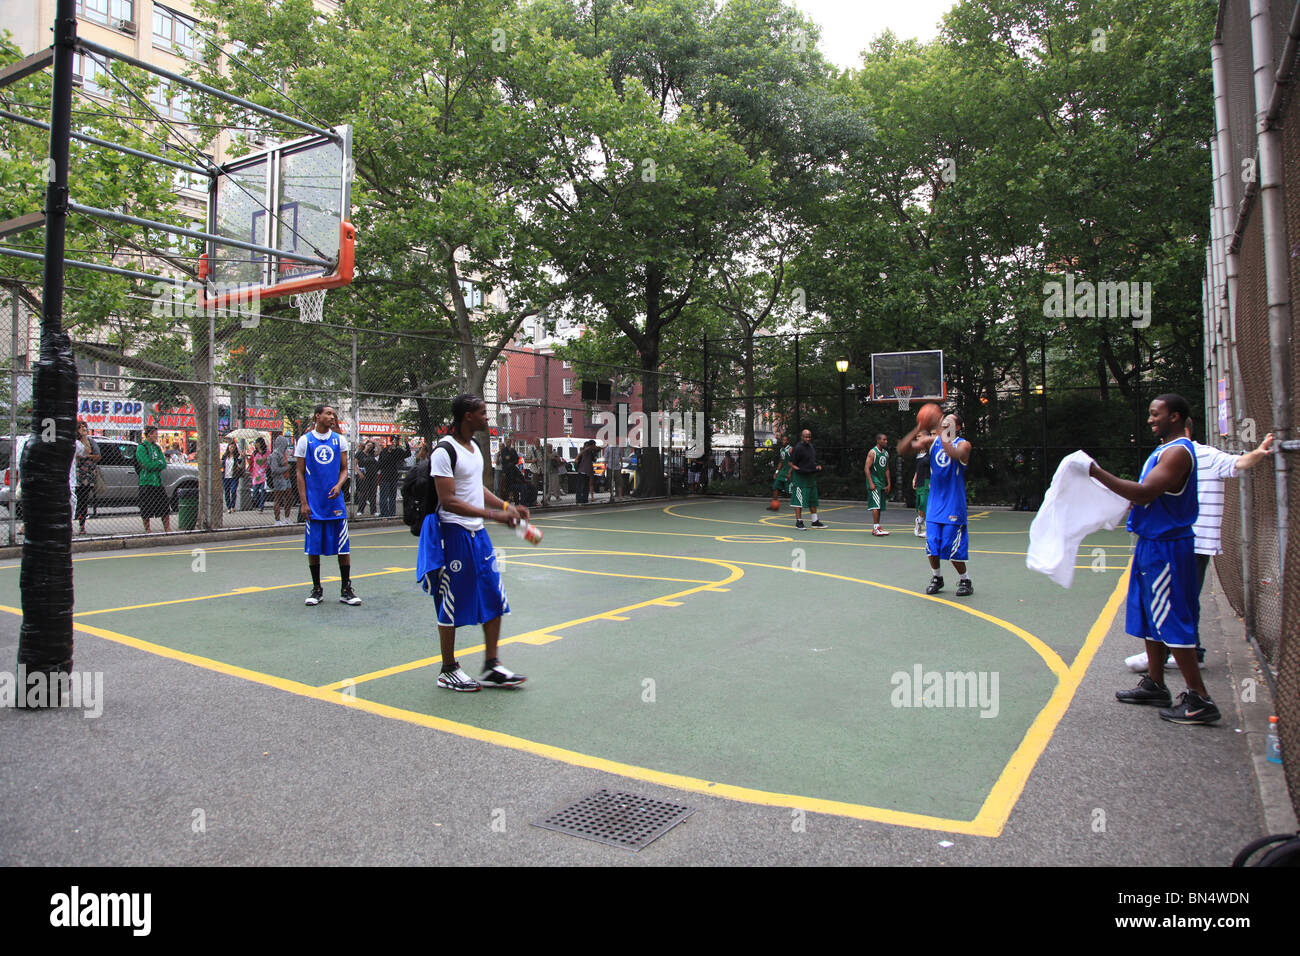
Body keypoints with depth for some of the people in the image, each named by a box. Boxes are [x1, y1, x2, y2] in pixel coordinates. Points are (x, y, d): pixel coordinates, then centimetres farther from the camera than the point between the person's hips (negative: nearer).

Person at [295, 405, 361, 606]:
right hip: (314, 504, -1)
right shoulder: (305, 440, 3)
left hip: (335, 500, 1)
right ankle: (316, 589, 17)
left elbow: (344, 469, 9)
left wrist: (338, 486, -12)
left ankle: (346, 590, 8)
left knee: (343, 547, 0)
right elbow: (300, 473, 3)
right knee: (313, 547, 4)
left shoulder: (339, 440, 7)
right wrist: (303, 502, -4)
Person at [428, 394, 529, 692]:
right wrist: (494, 515, -26)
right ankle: (448, 671, 16)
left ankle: (491, 667, 18)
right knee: (452, 605, 2)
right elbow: (448, 501, -22)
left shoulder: (474, 447, 13)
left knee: (494, 599, 9)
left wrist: (507, 507, 11)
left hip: (478, 533, 9)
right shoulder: (445, 451, -17)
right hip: (455, 533, -9)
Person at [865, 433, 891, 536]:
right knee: (876, 505, -14)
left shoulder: (886, 453, 13)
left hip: (882, 483, 8)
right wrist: (871, 483, -20)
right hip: (874, 483, -8)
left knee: (879, 507, 9)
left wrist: (889, 484, 13)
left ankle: (876, 528, 14)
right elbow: (867, 468, -14)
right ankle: (876, 528, -14)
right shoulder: (872, 452, -10)